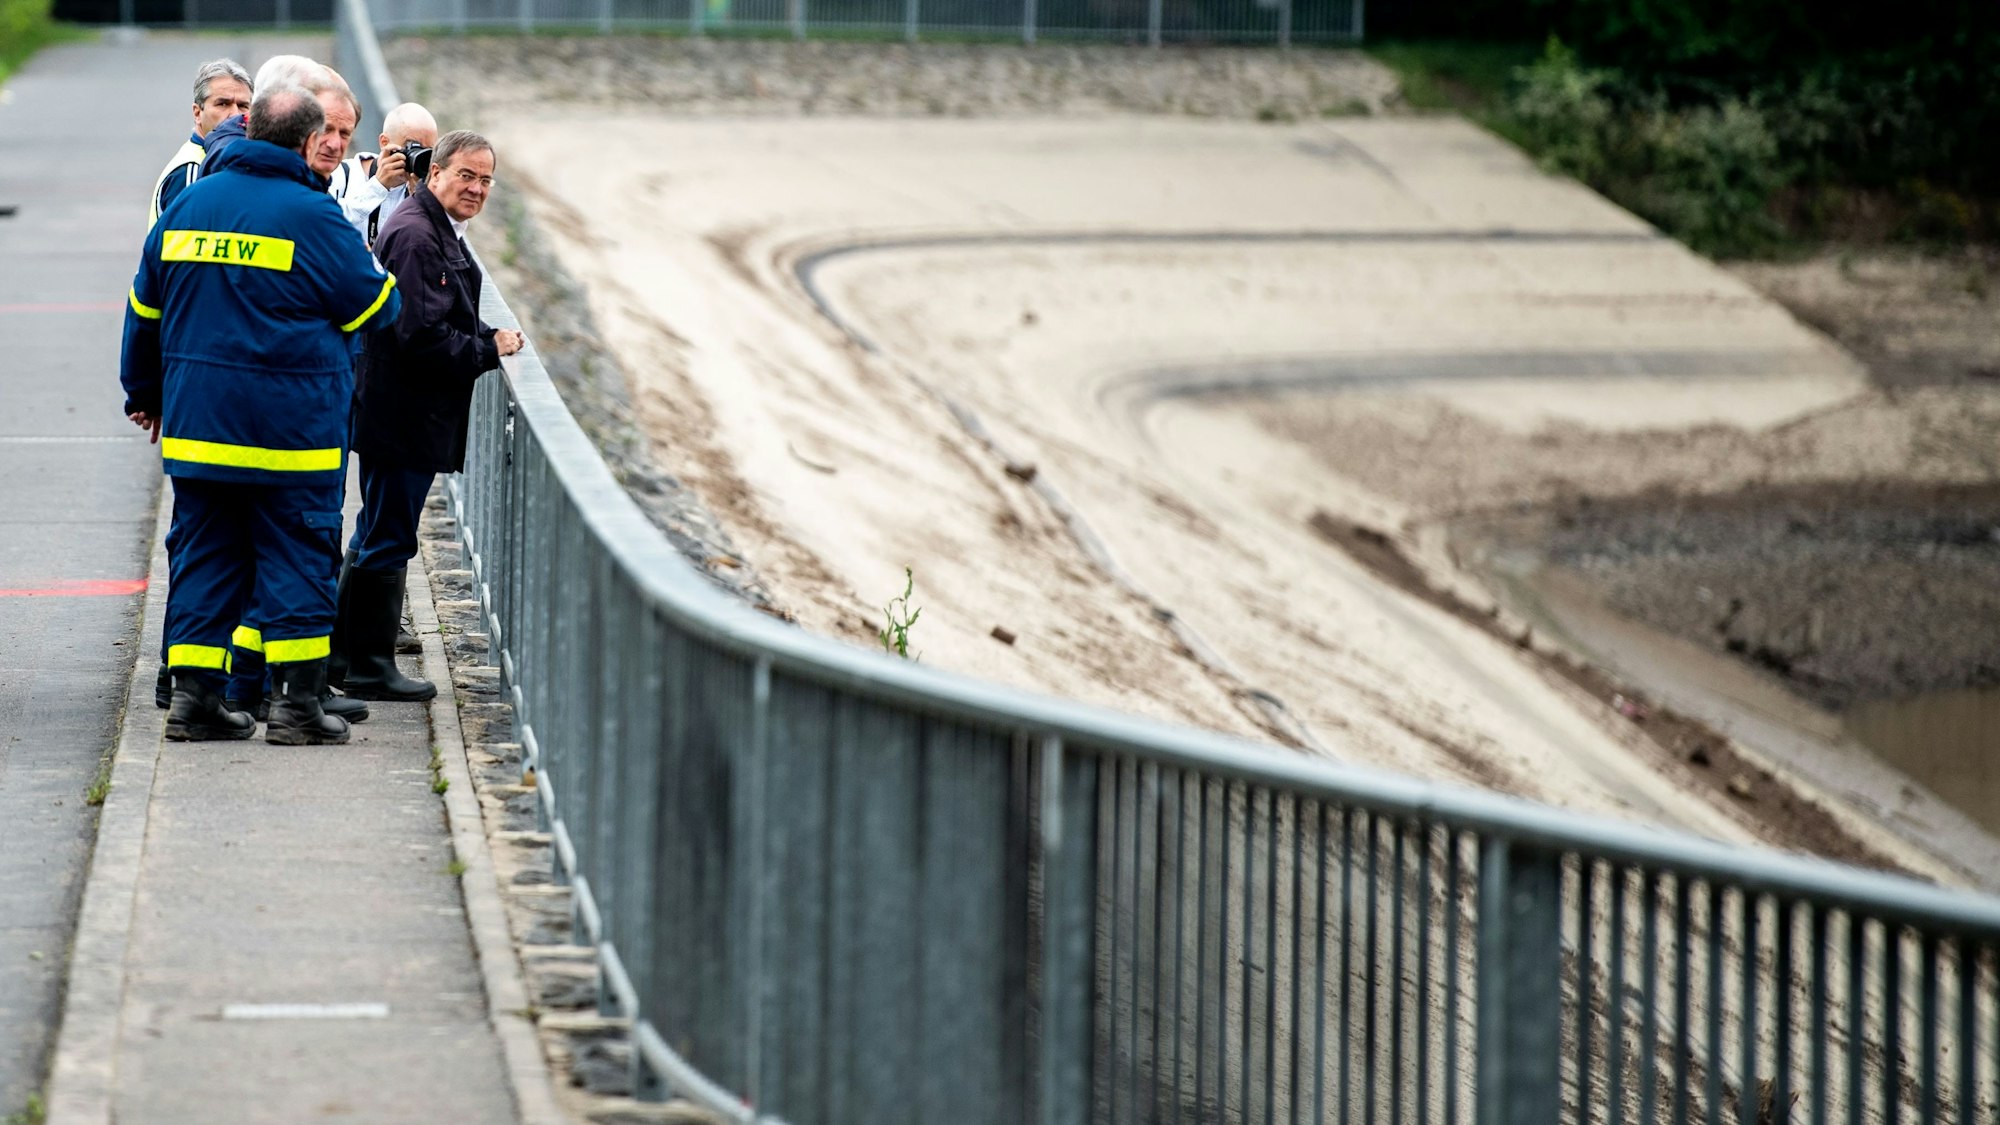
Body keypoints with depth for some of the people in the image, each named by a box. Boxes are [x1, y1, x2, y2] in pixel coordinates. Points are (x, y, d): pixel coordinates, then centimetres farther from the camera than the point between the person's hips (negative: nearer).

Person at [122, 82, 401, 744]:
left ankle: (192, 694, 7)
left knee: (204, 554, 10)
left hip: (196, 420, 5)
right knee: (298, 558, 1)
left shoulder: (187, 204, 7)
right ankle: (297, 703, -1)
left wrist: (144, 392, 27)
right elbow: (375, 307, -5)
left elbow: (145, 309, 15)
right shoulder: (312, 216, -11)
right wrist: (382, 276, 19)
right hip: (292, 429, -5)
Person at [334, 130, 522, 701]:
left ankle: (344, 654, 28)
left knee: (378, 536, 18)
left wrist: (490, 338, 5)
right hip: (405, 416, -11)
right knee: (388, 540, -3)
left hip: (397, 415, 11)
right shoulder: (416, 236, -19)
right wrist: (490, 350, -14)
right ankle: (370, 668, 4)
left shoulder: (441, 232, 16)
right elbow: (420, 336, -25)